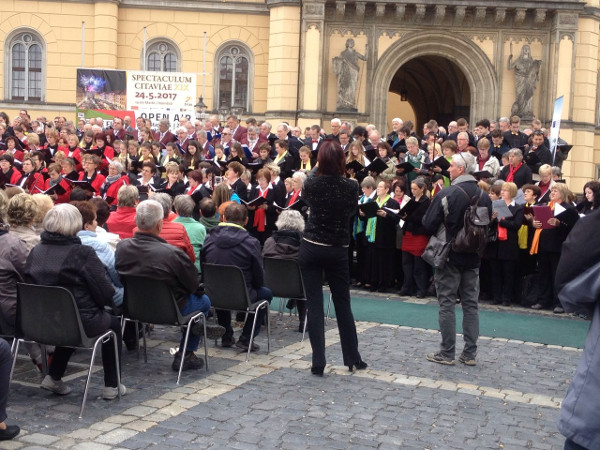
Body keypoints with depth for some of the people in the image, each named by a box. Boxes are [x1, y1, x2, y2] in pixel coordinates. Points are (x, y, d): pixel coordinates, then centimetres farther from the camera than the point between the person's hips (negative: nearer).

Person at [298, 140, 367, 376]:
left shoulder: (311, 184, -10)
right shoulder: (350, 186, -10)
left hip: (311, 248, 0)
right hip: (338, 250, 1)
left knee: (314, 304, 2)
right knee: (343, 304, 12)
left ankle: (318, 362, 1)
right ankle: (352, 357, 22)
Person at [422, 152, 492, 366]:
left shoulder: (446, 194, -15)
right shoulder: (484, 196, 2)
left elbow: (428, 225, -14)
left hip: (449, 256, -5)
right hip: (473, 257, 5)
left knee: (447, 303, 3)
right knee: (471, 304, 10)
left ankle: (447, 353, 6)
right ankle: (470, 354, 14)